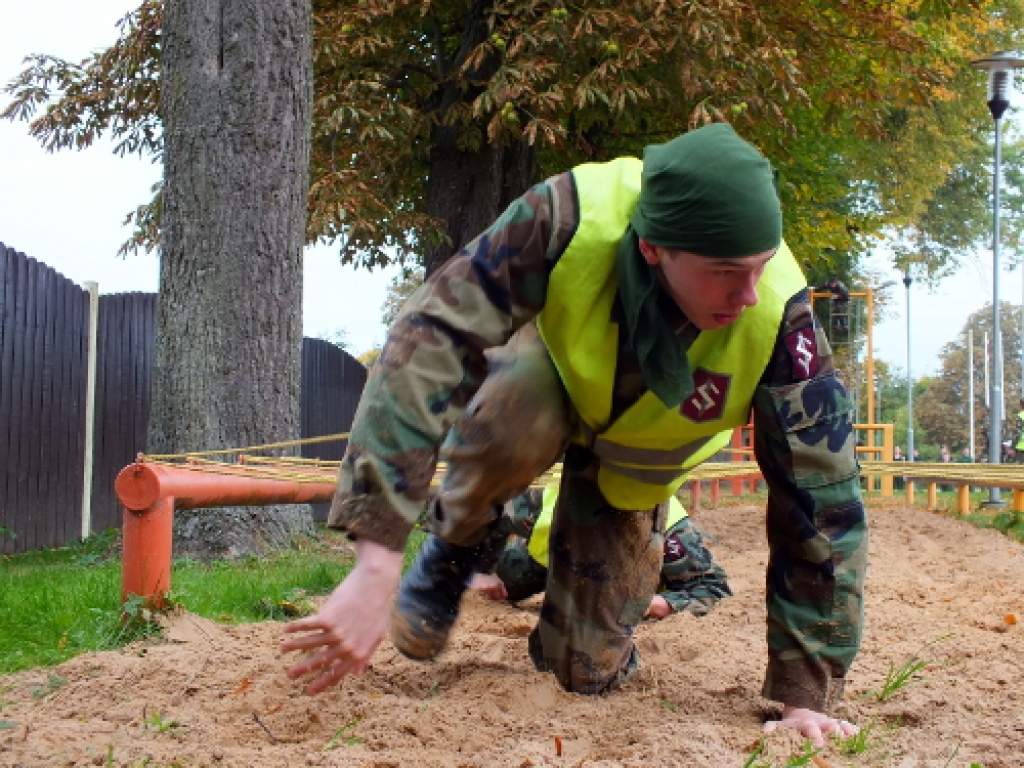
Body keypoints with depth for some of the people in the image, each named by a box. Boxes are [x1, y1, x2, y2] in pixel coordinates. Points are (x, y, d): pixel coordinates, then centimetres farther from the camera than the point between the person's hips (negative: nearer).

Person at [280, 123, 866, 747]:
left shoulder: (778, 315, -35)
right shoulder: (571, 217, -40)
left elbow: (822, 497, -29)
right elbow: (428, 343, -45)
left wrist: (807, 695, -26)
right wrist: (377, 563, -52)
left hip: (632, 464, 1)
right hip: (544, 380, -1)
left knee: (587, 673, -2)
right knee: (516, 416, -39)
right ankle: (459, 544, -5)